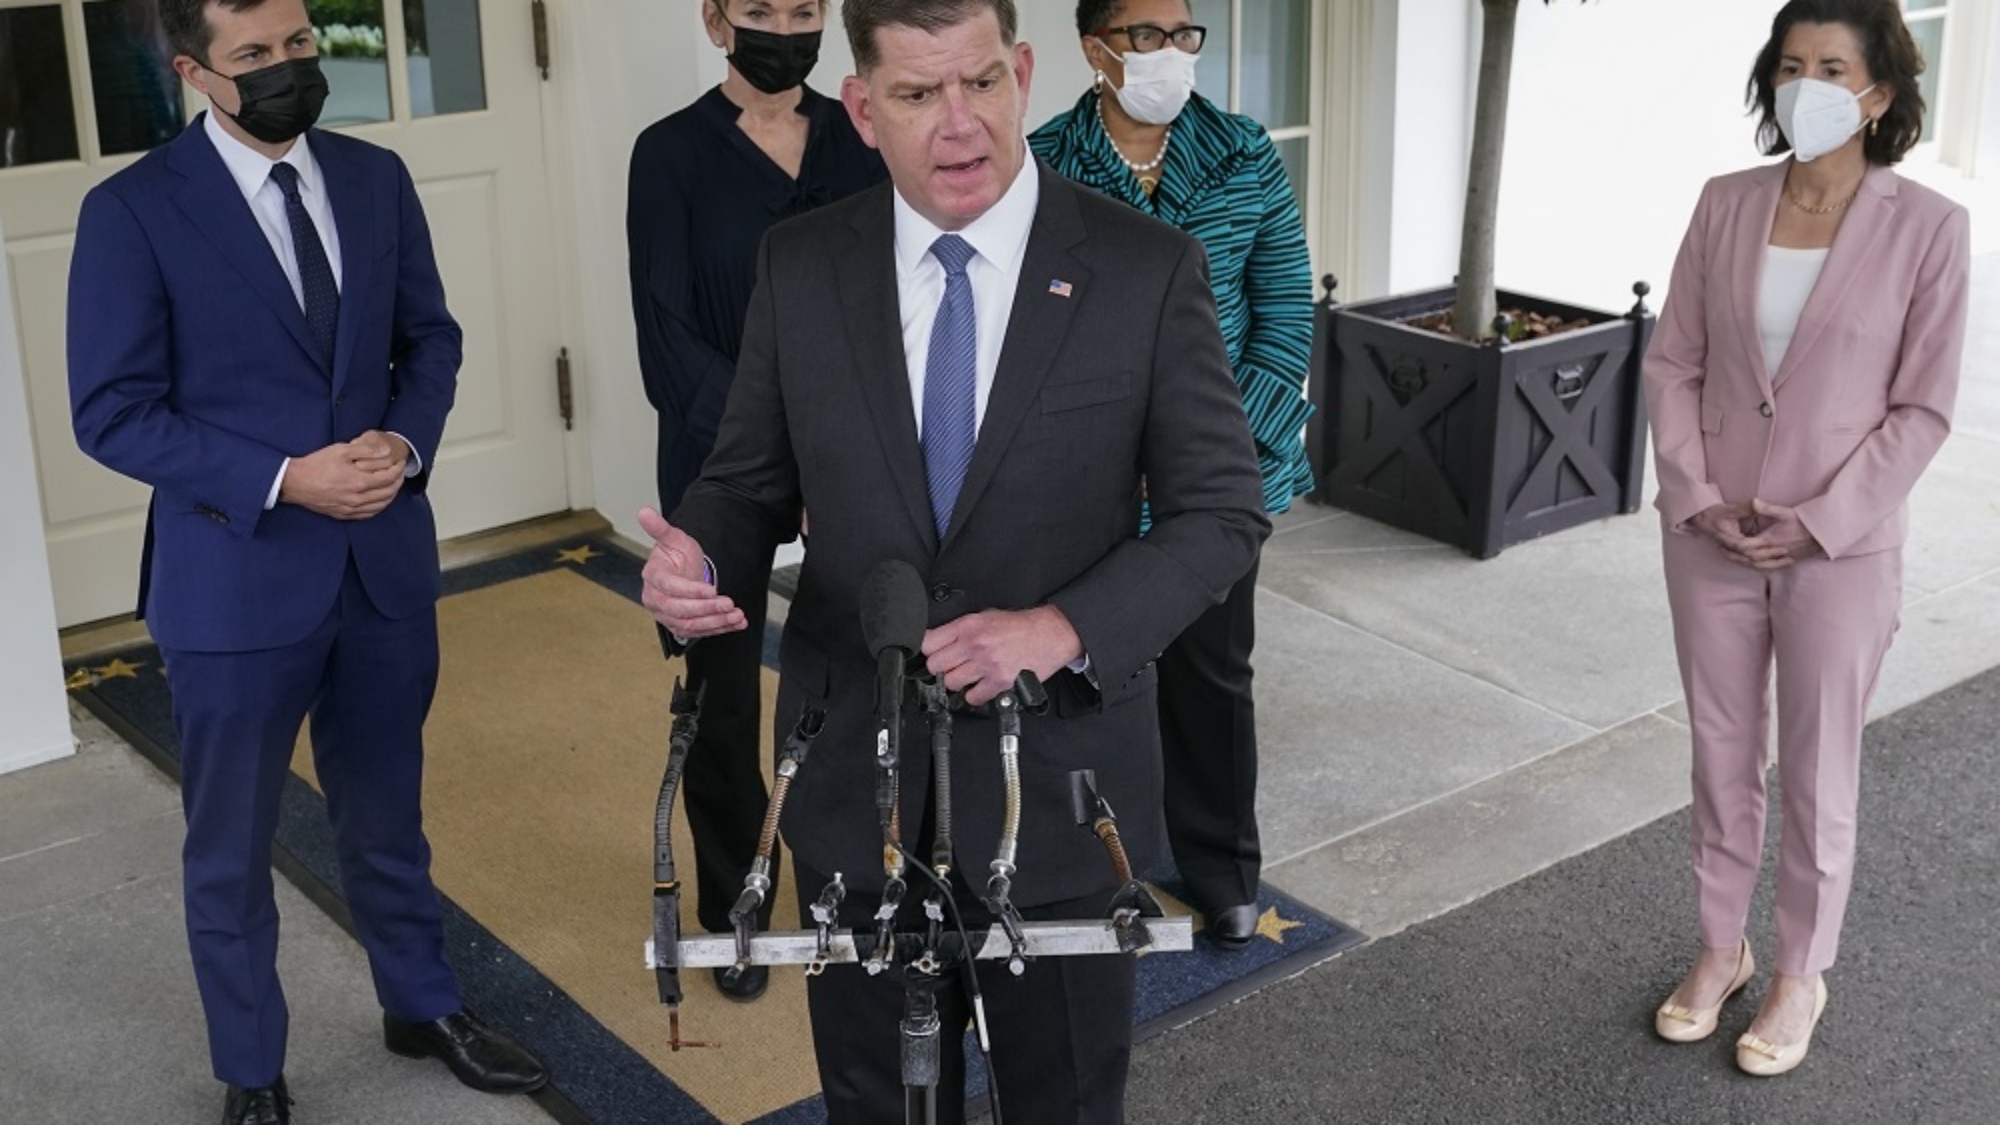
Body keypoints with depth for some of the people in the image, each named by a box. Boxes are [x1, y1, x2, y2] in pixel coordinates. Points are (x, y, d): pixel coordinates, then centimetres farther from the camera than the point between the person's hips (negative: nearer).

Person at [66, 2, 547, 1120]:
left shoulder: (376, 179, 3)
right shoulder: (133, 211, -11)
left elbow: (431, 339, 9)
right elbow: (114, 412, -12)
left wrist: (406, 443, -11)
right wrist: (283, 480, -21)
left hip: (386, 561, 4)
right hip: (235, 579, -3)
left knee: (387, 816, 21)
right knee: (232, 848, 13)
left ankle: (425, 1006, 42)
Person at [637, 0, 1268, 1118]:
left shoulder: (1148, 268, -10)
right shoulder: (801, 267, -2)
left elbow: (1225, 511, -8)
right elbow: (753, 476, 7)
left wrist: (1062, 629, -23)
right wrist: (698, 555, -16)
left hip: (1060, 774, -2)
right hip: (855, 775, 2)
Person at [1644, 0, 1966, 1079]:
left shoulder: (1927, 227, -9)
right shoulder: (1725, 205, 0)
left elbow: (1922, 407, -8)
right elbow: (1672, 364, 3)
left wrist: (1821, 524, -13)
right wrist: (1695, 494, -8)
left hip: (1840, 547, -3)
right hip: (1712, 536, 3)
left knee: (1818, 776, 10)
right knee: (1719, 757, 15)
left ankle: (1801, 975, 28)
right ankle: (1720, 947, 33)